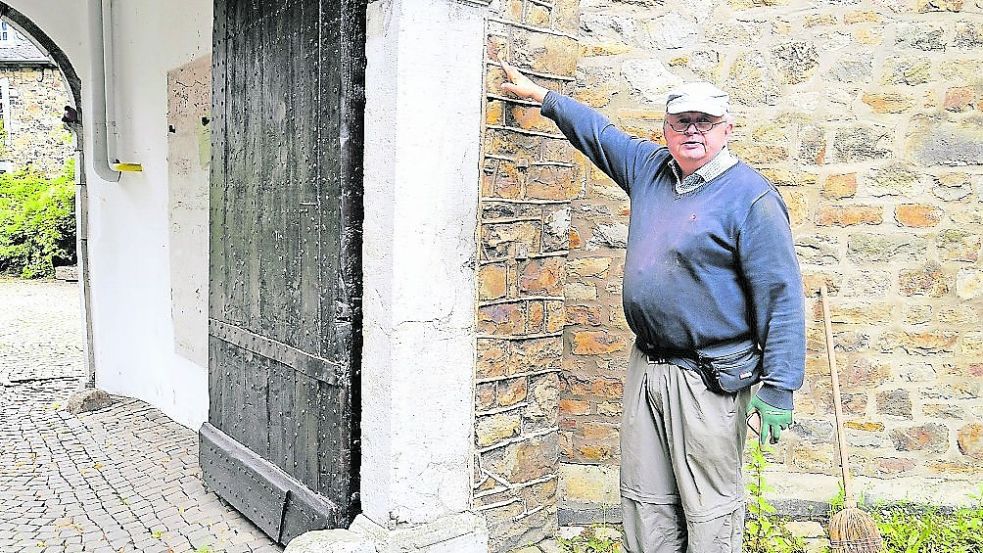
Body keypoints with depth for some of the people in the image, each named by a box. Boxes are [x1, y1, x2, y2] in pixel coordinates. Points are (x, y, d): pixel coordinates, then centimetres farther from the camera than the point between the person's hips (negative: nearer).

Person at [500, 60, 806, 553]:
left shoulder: (751, 196, -11)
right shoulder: (650, 169, 9)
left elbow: (781, 298, -13)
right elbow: (598, 132, 25)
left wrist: (778, 387, -16)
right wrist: (539, 94, 32)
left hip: (709, 379, -7)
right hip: (645, 368, 7)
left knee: (710, 512, 3)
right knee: (645, 505, 15)